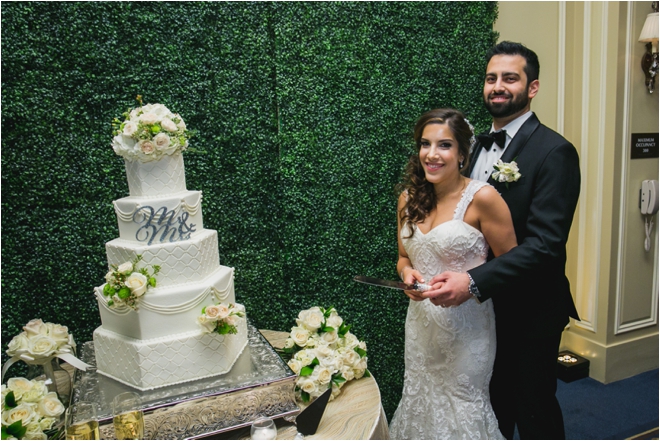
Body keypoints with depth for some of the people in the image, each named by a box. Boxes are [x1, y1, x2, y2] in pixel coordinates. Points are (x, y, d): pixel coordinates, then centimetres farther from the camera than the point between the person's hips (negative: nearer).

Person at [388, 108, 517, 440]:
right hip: (421, 322, 5)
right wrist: (407, 273, -9)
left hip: (465, 325, -5)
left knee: (462, 407, 10)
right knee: (420, 401, 18)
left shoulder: (482, 197, -15)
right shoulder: (409, 198, 2)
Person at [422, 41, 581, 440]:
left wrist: (474, 281, -33)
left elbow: (545, 242, -24)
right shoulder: (480, 146, 7)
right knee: (493, 406, 21)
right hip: (483, 304, 6)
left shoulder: (554, 151, -16)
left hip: (530, 311, -6)